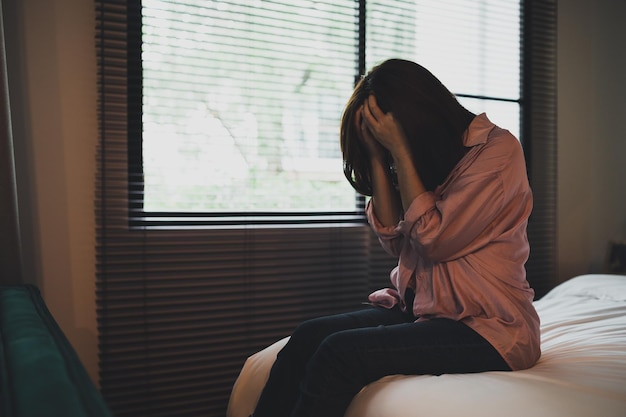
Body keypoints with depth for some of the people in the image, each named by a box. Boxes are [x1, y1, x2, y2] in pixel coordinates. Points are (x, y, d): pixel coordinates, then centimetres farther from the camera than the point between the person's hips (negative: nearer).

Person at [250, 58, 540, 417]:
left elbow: (436, 239, -16)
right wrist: (377, 154, -2)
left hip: (488, 328, -6)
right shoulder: (425, 157, 12)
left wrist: (399, 149, -13)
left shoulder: (497, 149, -10)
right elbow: (395, 239, 4)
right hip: (421, 308, 7)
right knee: (308, 336, -14)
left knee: (341, 352, -25)